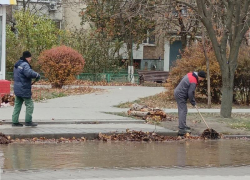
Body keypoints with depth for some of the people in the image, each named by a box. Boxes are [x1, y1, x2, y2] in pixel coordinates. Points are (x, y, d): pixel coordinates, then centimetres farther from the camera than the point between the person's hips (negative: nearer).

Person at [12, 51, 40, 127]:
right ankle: (28, 121, 3)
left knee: (17, 105, 12)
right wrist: (37, 75, -19)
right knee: (29, 104, 1)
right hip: (24, 89, -9)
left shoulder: (17, 65, 15)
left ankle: (15, 121, 11)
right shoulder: (24, 65, -17)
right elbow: (29, 73, -34)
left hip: (17, 89, 9)